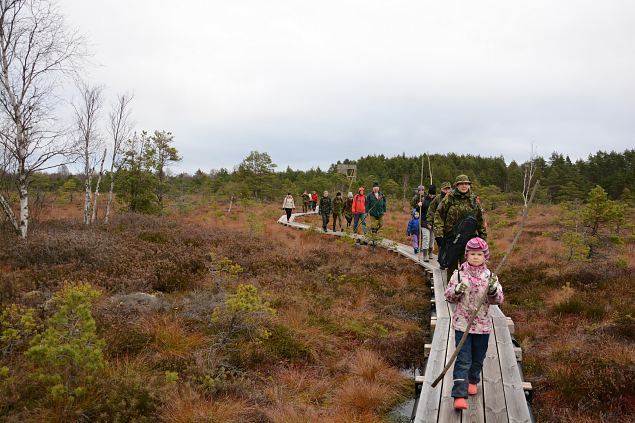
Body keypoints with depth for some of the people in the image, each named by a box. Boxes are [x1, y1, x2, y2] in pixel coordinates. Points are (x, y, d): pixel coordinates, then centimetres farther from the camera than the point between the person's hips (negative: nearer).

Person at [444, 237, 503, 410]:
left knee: (478, 358, 18)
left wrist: (493, 290, -22)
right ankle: (459, 396, -6)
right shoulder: (459, 274, -4)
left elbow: (498, 300, -2)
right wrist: (457, 290, -21)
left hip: (482, 325, 2)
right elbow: (448, 296, 0)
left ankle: (473, 380, 45)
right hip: (462, 323, -2)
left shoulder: (490, 276, 0)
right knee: (463, 360, -7)